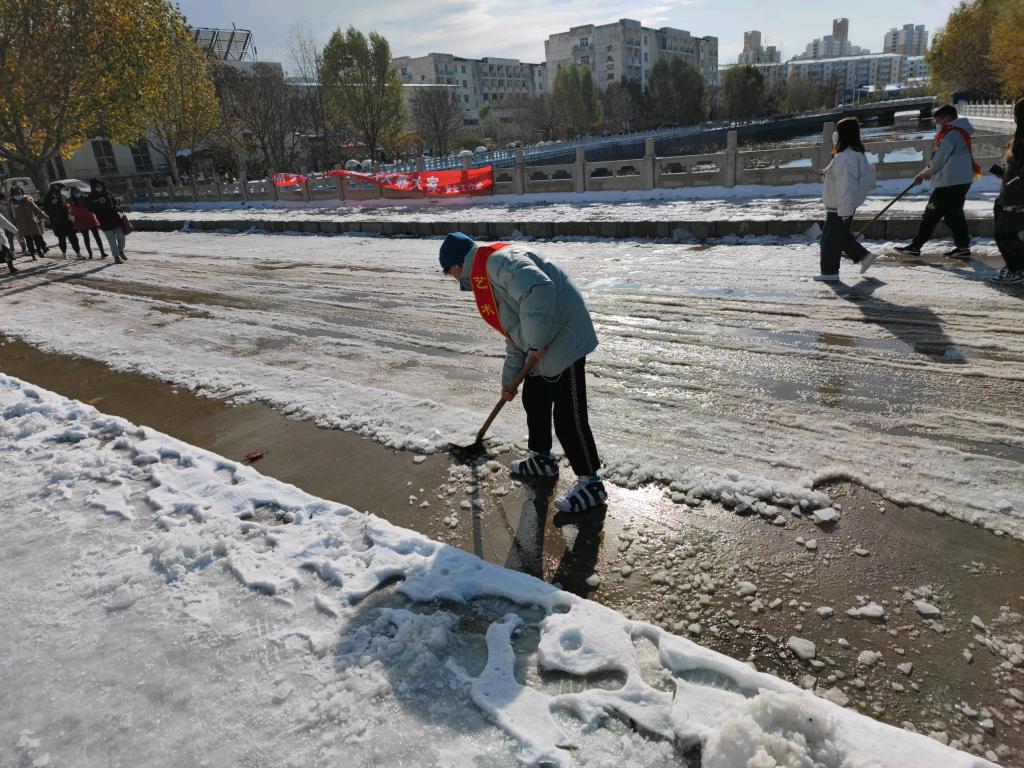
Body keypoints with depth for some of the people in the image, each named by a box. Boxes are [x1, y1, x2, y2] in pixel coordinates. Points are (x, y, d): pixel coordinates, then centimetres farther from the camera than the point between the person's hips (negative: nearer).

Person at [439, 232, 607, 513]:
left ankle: (591, 483, 8)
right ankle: (542, 459, 42)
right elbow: (514, 335, 24)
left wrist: (536, 343, -26)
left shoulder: (499, 260, -16)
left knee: (568, 418, -5)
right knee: (533, 402, 23)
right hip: (542, 349, 11)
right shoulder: (486, 278, 19)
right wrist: (509, 380, 25)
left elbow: (538, 289, -36)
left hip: (564, 340, -11)